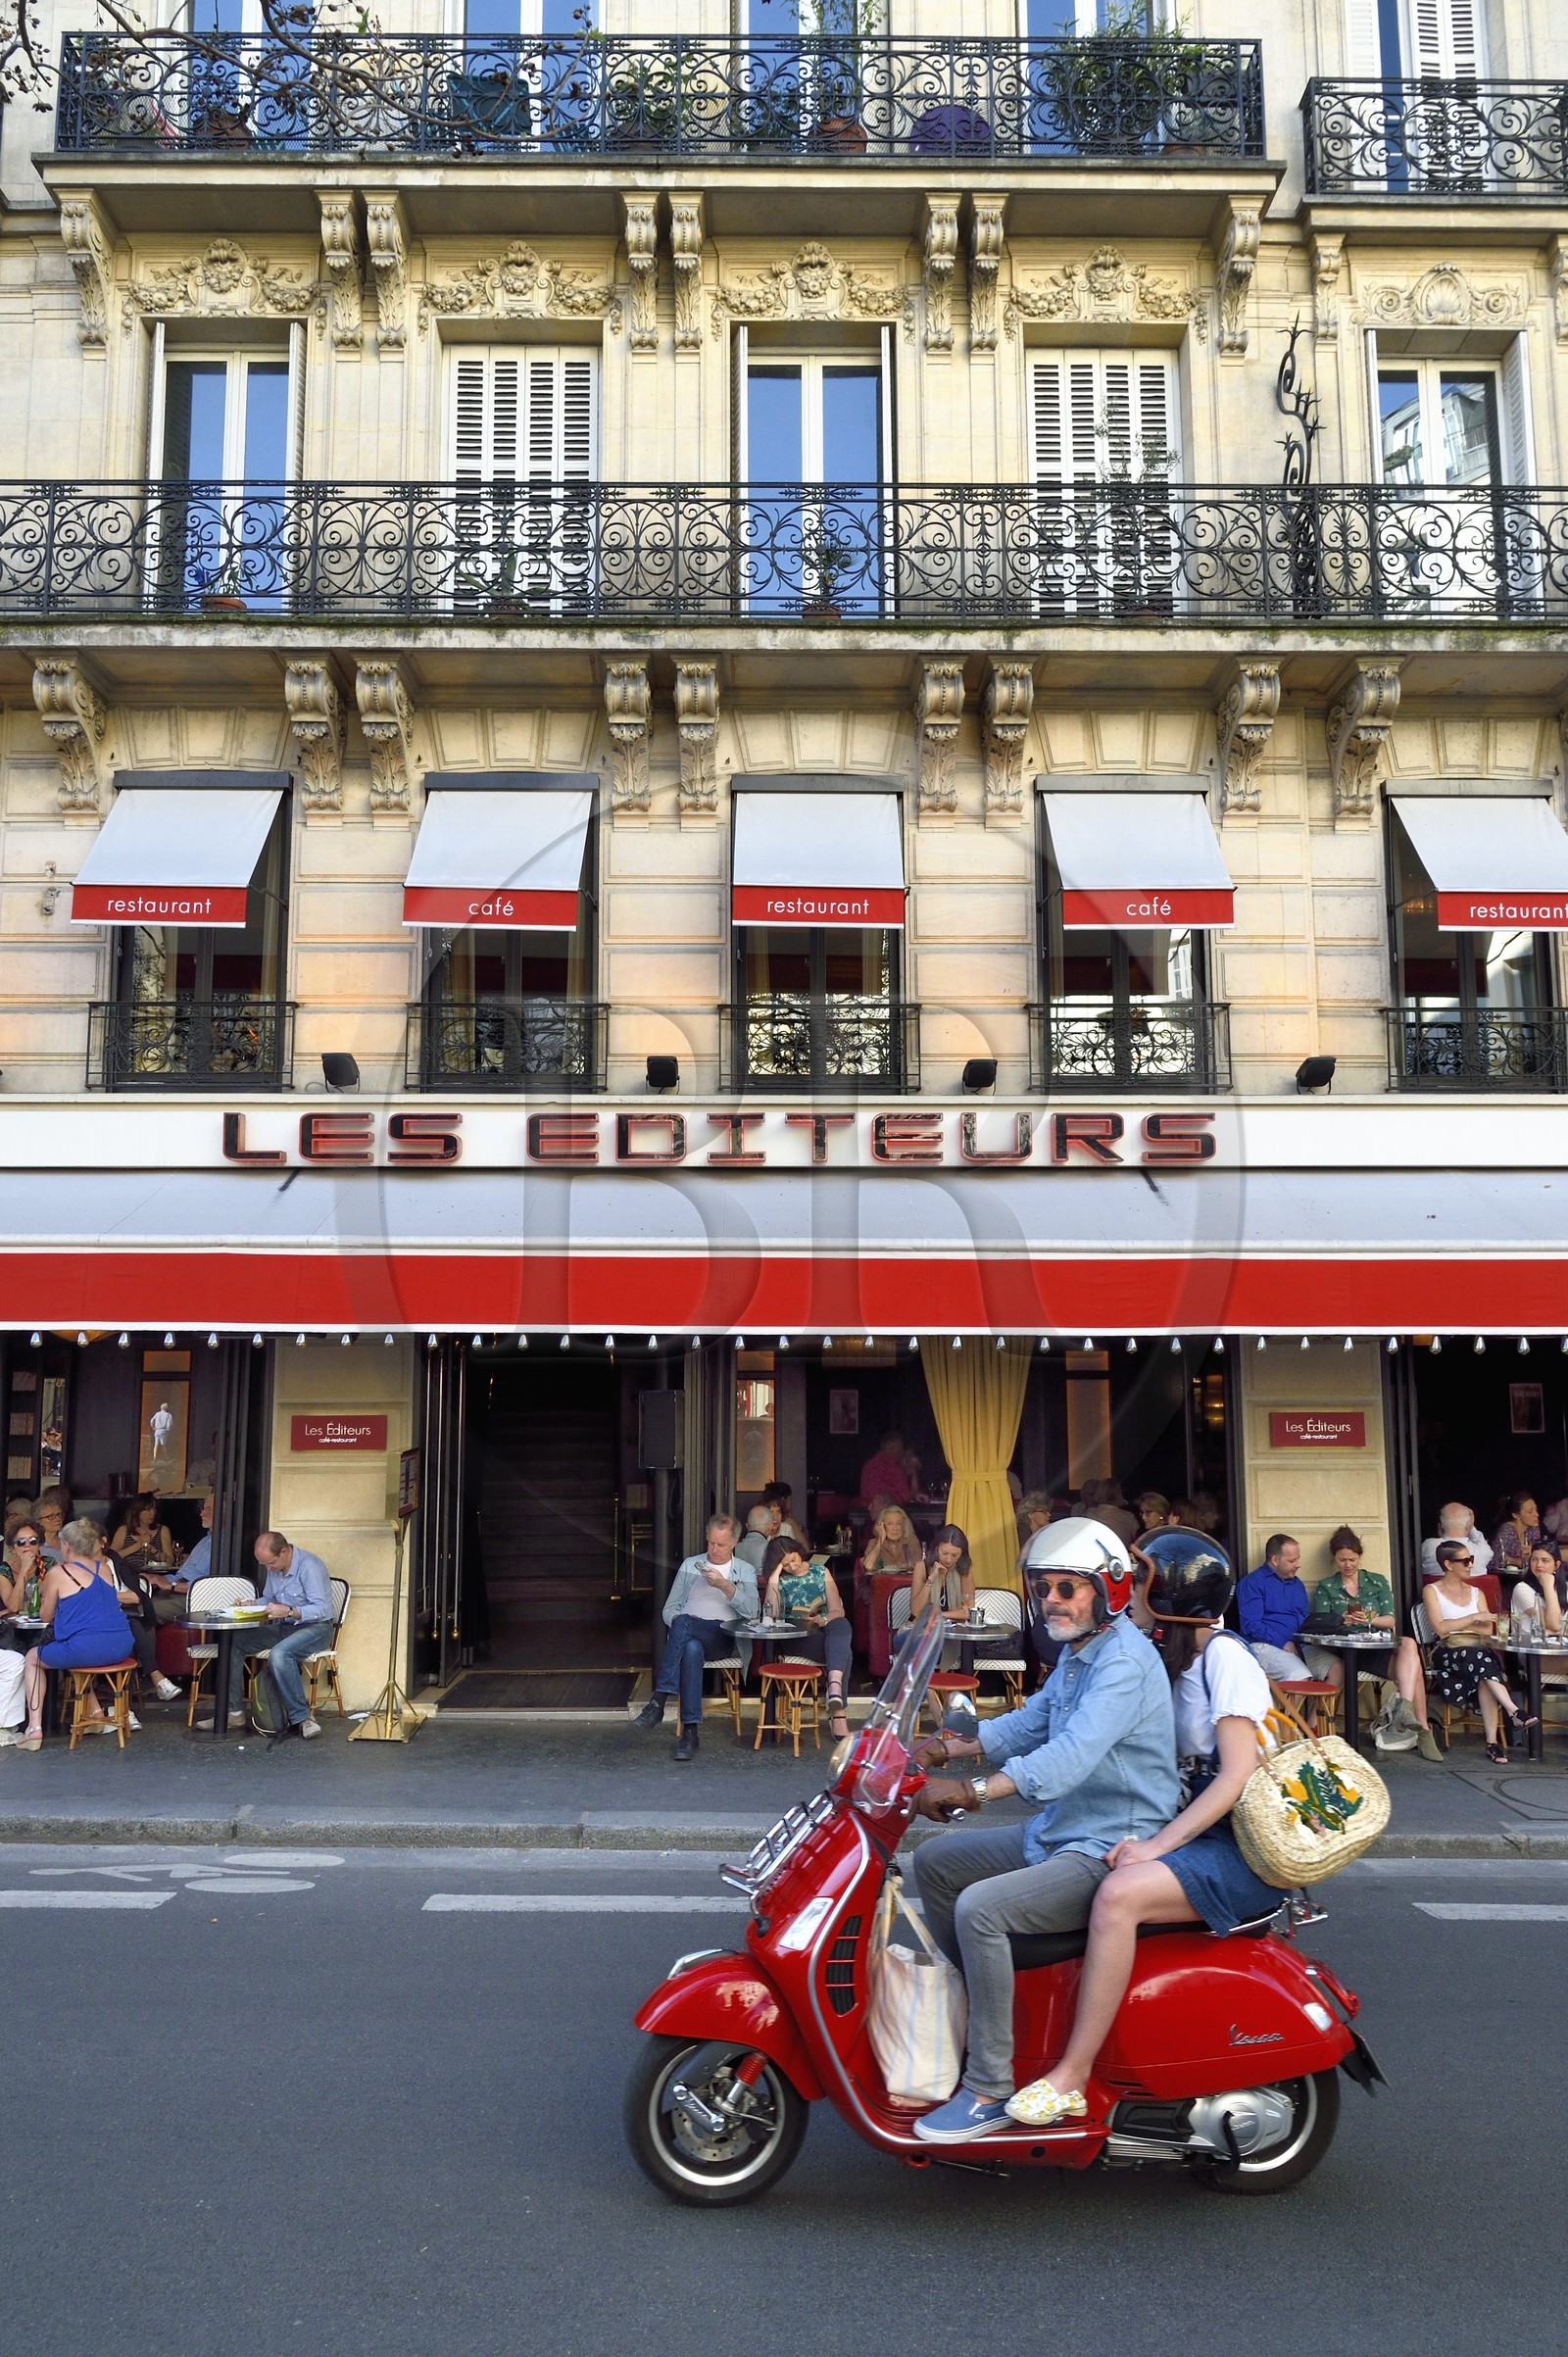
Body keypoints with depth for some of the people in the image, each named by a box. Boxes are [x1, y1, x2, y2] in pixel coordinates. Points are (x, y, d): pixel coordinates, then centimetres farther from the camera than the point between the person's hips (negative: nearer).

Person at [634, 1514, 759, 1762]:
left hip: (723, 1637, -2)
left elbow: (751, 1612, 0)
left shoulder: (745, 1572, 18)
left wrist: (725, 1586, -11)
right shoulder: (690, 1565, 23)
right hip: (689, 1635, 2)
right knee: (691, 1649, -38)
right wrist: (678, 1620, -4)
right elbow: (669, 1609, 20)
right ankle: (690, 1730, -42)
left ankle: (658, 1700, -39)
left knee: (683, 1623, -36)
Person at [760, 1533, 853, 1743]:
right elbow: (771, 1615, -6)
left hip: (825, 1630, 2)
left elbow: (838, 1611, 8)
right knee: (842, 1651, -37)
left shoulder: (820, 1572, 17)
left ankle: (834, 1686, -56)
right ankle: (838, 1711, -43)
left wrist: (823, 1620, -16)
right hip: (798, 1638, -2)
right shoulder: (780, 1581, 12)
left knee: (842, 1624, -40)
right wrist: (773, 1580, -10)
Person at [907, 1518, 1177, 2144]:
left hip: (1111, 1851, -11)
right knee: (934, 1863, 13)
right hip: (1056, 1833, 11)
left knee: (980, 1908, -27)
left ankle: (989, 2091, -16)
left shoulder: (1125, 1660, -21)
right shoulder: (1077, 1654, 13)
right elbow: (1026, 1725, 17)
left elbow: (1073, 1754, -33)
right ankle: (967, 2011, 25)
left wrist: (972, 1790, -39)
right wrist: (941, 1749, 2)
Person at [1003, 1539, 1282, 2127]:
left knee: (1119, 1893, -31)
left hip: (1243, 1848, -10)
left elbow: (1238, 1774, -20)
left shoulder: (1224, 1654, -13)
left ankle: (1071, 2078, -22)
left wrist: (1157, 1844, -24)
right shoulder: (1185, 1658, 15)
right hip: (1198, 1830, 10)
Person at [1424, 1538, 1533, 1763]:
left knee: (1484, 1677, -34)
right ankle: (1515, 1713, -47)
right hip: (1447, 1653, -3)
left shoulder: (1476, 1593, 23)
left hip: (1479, 1650, 3)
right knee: (1480, 1660, -38)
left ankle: (1492, 1742, -39)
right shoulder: (1431, 1591, 9)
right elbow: (1439, 1628, -6)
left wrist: (1454, 1625, 0)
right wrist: (1473, 1619, -4)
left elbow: (1488, 1629, 9)